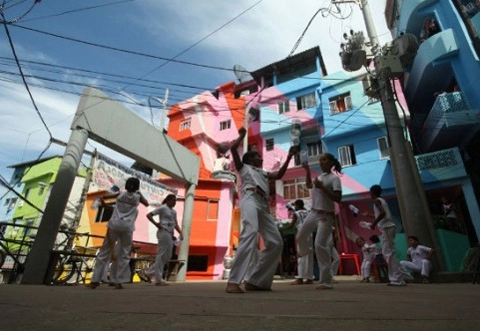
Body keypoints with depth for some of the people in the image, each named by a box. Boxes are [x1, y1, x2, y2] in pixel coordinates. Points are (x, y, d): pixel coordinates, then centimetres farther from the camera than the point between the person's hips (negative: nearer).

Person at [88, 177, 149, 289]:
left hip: (114, 224, 1)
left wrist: (104, 205, 31)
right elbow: (146, 204, 21)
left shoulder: (121, 193, 10)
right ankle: (118, 281, 3)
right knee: (124, 255, 7)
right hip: (127, 227, -1)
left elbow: (103, 197, 13)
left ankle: (95, 280, 10)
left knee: (104, 252, 9)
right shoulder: (137, 196, 7)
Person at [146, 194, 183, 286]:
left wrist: (180, 233, 3)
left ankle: (150, 272, 24)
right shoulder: (162, 208, -5)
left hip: (170, 234, 9)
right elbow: (149, 215, -9)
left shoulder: (174, 211, 17)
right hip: (164, 232, -9)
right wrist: (157, 224, -13)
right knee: (161, 255, -3)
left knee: (168, 256, 12)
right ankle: (158, 279, 5)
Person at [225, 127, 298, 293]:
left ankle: (254, 281, 0)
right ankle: (233, 281, -35)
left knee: (276, 243, -1)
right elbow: (233, 148, 11)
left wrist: (289, 156, 23)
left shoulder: (264, 173, 38)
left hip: (263, 205, 7)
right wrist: (242, 134, 27)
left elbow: (279, 175, 24)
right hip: (250, 199, -7)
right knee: (250, 233, -32)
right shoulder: (243, 167, 23)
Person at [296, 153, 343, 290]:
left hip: (326, 216, -8)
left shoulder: (334, 178, -10)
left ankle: (326, 281, -7)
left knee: (320, 244, -16)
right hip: (313, 212, 8)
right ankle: (303, 252, 54)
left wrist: (322, 187, -24)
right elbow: (309, 185, 26)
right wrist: (307, 171, 15)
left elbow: (338, 199, -19)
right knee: (300, 236, 18)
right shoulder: (320, 176, 11)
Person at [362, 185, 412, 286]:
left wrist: (374, 224, -17)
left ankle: (397, 279, -8)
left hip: (386, 227, -9)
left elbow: (382, 213, -23)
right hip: (389, 227, 9)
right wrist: (369, 215, 42)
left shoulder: (376, 200, -5)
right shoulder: (382, 200, 22)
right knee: (387, 253, 13)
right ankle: (403, 274, 12)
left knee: (389, 253, -8)